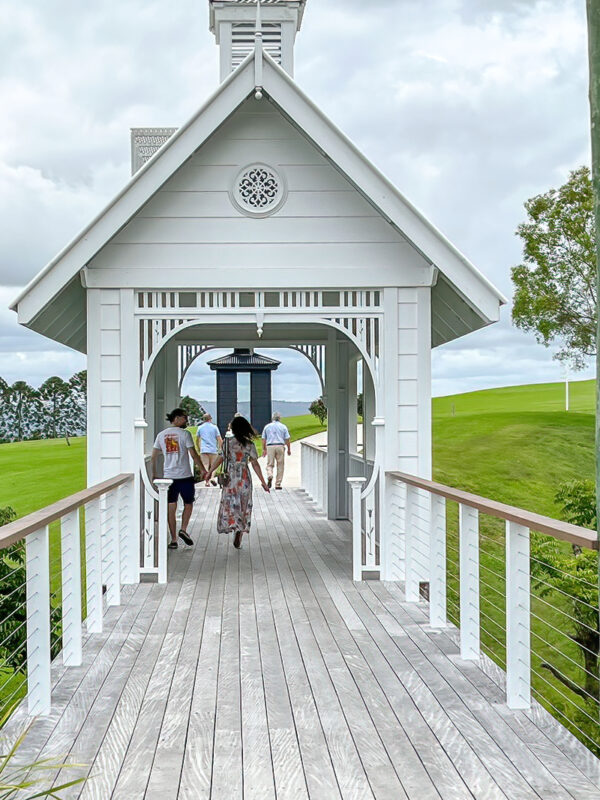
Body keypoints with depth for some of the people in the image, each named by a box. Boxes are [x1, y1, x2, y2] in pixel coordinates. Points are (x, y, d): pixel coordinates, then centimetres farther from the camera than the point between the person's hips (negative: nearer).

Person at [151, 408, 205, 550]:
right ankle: (183, 529, -1)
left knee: (171, 508, 6)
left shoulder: (161, 435, 7)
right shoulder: (184, 434, -7)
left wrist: (153, 473, 19)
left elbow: (154, 456, 9)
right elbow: (193, 454, -10)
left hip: (168, 476, 4)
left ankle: (173, 540, 6)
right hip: (185, 476, -4)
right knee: (188, 504, 16)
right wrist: (202, 470, -3)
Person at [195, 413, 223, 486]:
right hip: (213, 450, -1)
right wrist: (220, 448, 8)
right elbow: (219, 439, -3)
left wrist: (199, 448, 29)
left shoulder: (200, 428, 7)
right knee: (213, 465, 9)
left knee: (205, 466, 4)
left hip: (203, 450, 1)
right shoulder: (214, 427, 0)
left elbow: (197, 440, 16)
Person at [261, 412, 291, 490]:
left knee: (270, 464, 6)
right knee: (280, 466, 6)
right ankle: (278, 484, 6)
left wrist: (264, 449, 16)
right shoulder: (283, 427, 6)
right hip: (280, 446, -1)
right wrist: (289, 449, 11)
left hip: (270, 446, 1)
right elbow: (287, 439, 2)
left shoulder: (267, 426, 10)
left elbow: (263, 439, 9)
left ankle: (269, 476, -24)